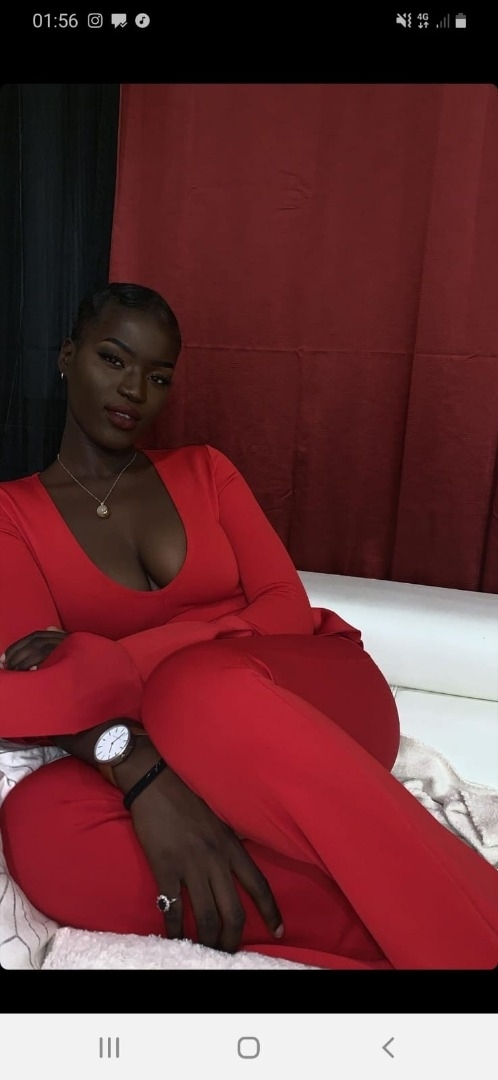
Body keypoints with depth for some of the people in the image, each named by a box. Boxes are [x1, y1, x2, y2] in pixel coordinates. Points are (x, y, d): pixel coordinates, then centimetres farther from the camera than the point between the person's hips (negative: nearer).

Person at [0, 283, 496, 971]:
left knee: (197, 690, -34)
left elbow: (286, 606, 0)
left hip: (309, 695, 0)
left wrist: (109, 662, -16)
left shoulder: (205, 471, 13)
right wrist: (145, 780, -30)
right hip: (196, 752, 1)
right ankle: (417, 922, -35)